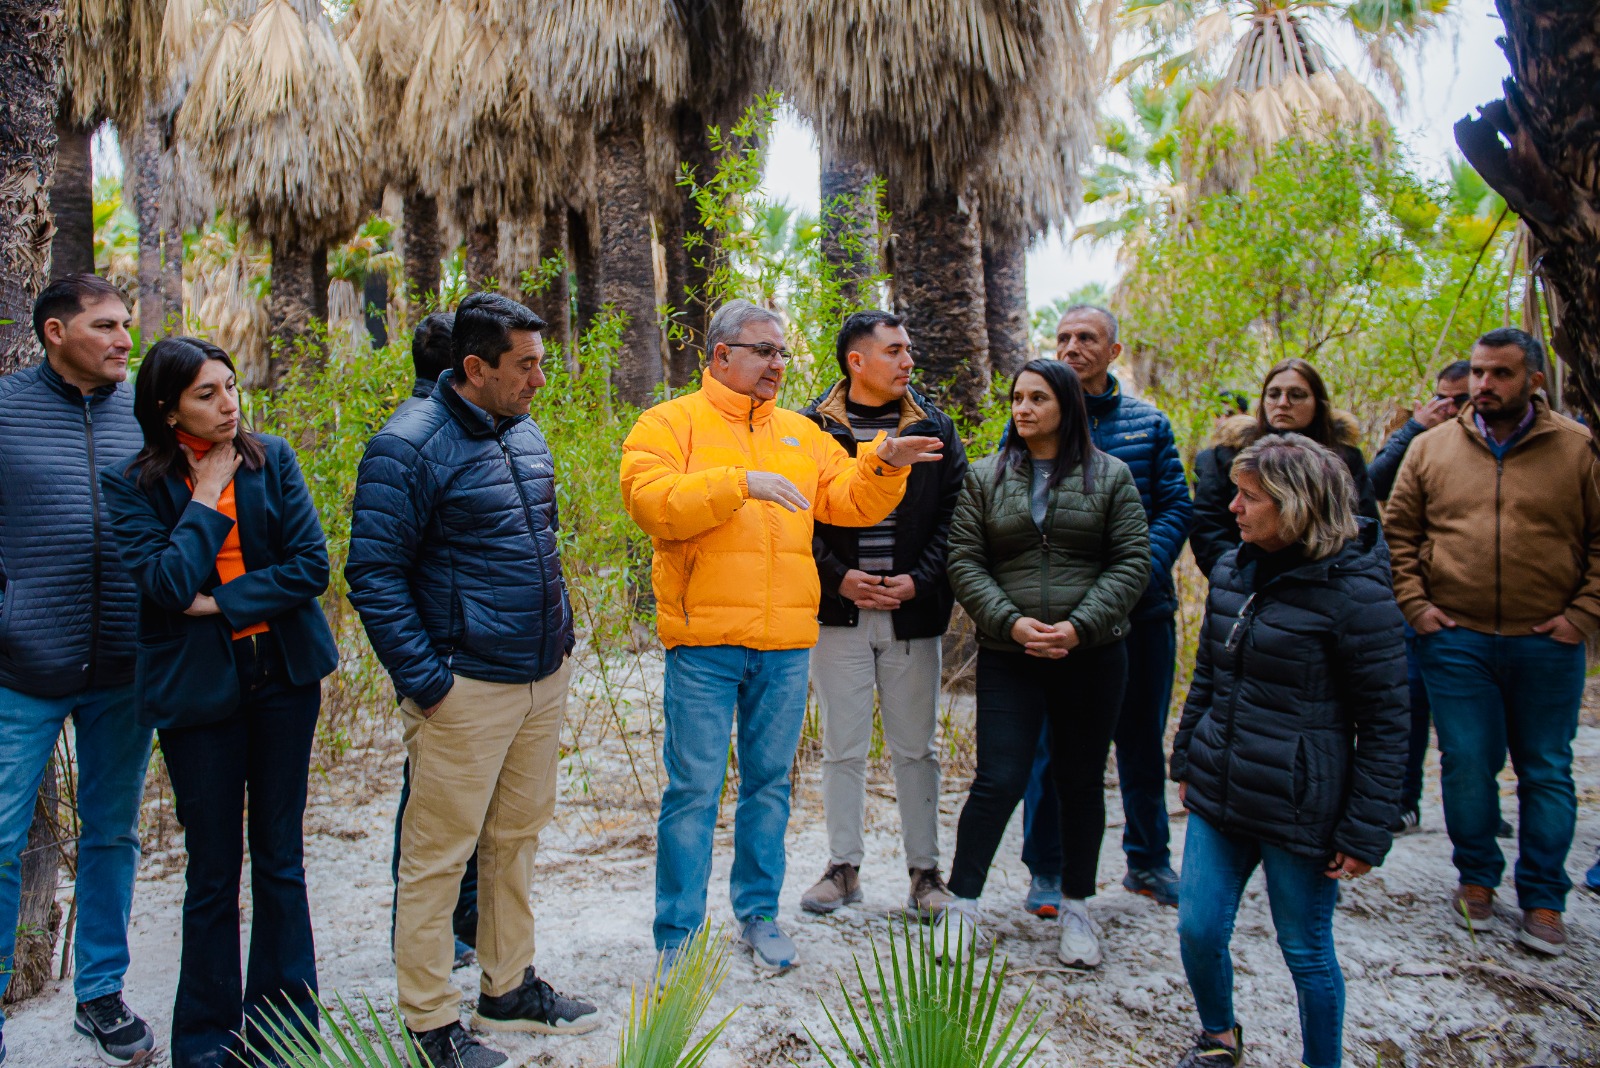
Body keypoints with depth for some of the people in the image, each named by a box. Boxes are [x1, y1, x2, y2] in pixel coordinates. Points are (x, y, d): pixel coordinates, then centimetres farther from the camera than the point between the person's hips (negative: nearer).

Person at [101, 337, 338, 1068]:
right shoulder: (132, 484, -4)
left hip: (282, 676, 2)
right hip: (196, 687, -2)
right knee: (213, 873, 7)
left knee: (280, 859, 11)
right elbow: (165, 583, -17)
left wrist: (219, 603, -13)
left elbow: (311, 564, -7)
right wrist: (207, 497, -12)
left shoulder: (272, 459, 1)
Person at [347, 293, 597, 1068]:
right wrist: (426, 683, -16)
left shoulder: (524, 433, 11)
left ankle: (508, 989, 32)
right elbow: (373, 576, -14)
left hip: (544, 677, 8)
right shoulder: (409, 447, -14)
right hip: (467, 687, -8)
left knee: (517, 837, 17)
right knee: (438, 856, 3)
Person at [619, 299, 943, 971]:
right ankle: (677, 933, 14)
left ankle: (759, 913, 29)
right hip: (704, 641, -4)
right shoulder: (670, 424, 1)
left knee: (769, 783, 14)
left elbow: (850, 501, 11)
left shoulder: (801, 433, 16)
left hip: (786, 644, 5)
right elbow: (650, 501, -16)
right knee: (693, 788, 1)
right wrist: (741, 482, -22)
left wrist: (883, 466, -7)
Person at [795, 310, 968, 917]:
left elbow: (954, 516, 4)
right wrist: (839, 575, -11)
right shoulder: (812, 430, 2)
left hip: (912, 614, 1)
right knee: (843, 748, 8)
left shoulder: (934, 429, 7)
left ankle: (924, 870, 22)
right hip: (839, 612, -1)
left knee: (915, 748, 8)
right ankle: (844, 868, 22)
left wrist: (919, 580, -9)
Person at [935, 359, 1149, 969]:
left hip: (1092, 656, 1)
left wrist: (1080, 626, -13)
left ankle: (1076, 909, 26)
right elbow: (964, 562, 1)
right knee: (998, 782, -5)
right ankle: (961, 905, 9)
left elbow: (1132, 563, 0)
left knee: (1081, 781, 11)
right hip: (1008, 656, -1)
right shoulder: (985, 478, 7)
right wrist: (1011, 622, -13)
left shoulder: (1111, 476, 5)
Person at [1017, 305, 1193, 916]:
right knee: (1051, 743, 4)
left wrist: (1139, 570, -14)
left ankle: (1148, 861, 33)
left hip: (1142, 609, 3)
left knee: (1142, 739, 15)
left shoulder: (1148, 422, 7)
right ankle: (1047, 870, 20)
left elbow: (1176, 506, 2)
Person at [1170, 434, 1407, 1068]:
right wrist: (1186, 760, 18)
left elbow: (1385, 721, -11)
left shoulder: (1352, 592, -15)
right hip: (1219, 792, 6)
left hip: (1298, 807, -6)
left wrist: (1365, 831, -11)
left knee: (1306, 953, 10)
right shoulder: (1233, 570, 5)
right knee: (1197, 930, 10)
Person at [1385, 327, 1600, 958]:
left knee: (1547, 771, 8)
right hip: (1456, 640, 1)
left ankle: (1543, 899, 21)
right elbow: (1397, 533, 8)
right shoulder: (1431, 448, 4)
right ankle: (1477, 879, 25)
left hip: (1547, 645, 0)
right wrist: (1414, 605, -1)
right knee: (1467, 764, 6)